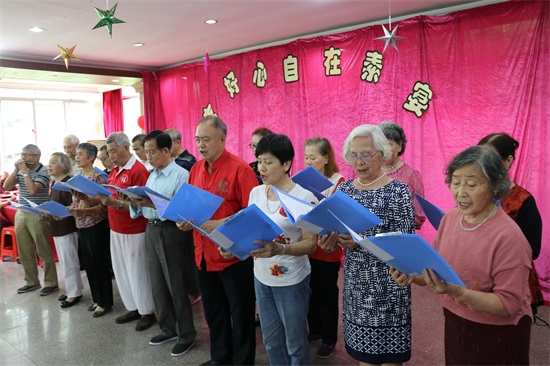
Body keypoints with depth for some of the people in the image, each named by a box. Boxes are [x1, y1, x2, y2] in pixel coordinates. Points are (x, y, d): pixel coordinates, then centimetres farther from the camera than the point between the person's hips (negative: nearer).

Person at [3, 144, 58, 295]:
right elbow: (6, 187, 3)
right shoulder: (20, 170, 10)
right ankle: (32, 282, 26)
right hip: (20, 214, 7)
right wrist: (16, 170, -6)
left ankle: (51, 283, 10)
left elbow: (33, 190, -23)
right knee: (24, 252, 14)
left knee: (44, 251, 0)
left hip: (37, 215, -7)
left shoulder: (44, 171, -11)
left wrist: (25, 171, -17)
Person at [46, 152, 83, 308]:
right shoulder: (54, 182, 11)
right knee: (64, 262, 17)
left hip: (66, 228, -10)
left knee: (69, 262, 0)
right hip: (57, 228, 10)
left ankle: (75, 293, 12)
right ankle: (72, 290, 29)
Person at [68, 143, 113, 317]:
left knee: (100, 263, 2)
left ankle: (105, 302, 15)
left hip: (96, 226, -8)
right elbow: (76, 202, 15)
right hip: (81, 226, 8)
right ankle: (96, 298, 29)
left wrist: (83, 212, -27)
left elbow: (103, 206, -17)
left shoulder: (98, 177, -13)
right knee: (89, 263, 15)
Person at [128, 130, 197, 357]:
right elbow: (143, 210, 11)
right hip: (151, 231, 8)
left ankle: (187, 334, 21)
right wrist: (136, 203, -9)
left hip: (171, 233, -8)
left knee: (177, 287, 4)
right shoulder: (151, 175, 13)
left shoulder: (181, 175, -13)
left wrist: (153, 204, -28)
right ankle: (168, 329, 35)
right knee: (158, 285, 17)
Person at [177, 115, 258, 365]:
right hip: (203, 254, 7)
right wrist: (185, 220, -4)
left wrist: (219, 224, -26)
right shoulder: (195, 169, 7)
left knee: (240, 314, 10)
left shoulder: (240, 169, -15)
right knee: (213, 311, 22)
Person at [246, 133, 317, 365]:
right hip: (261, 277, 5)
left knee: (295, 344, 13)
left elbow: (311, 243, -18)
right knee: (271, 342, 21)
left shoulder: (303, 197, -17)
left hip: (291, 280, -5)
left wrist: (279, 249, -34)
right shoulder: (256, 192, 1)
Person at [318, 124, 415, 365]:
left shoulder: (397, 191, -10)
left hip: (386, 283, -4)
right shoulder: (345, 188, 5)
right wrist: (329, 242, -14)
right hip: (355, 281, 4)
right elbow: (337, 233, 8)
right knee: (361, 345, 15)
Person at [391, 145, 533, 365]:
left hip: (497, 336, -5)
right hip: (455, 326, 5)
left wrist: (457, 291, -35)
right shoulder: (450, 218, -5)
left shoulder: (508, 236, -23)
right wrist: (413, 275, -17)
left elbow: (509, 304, -22)